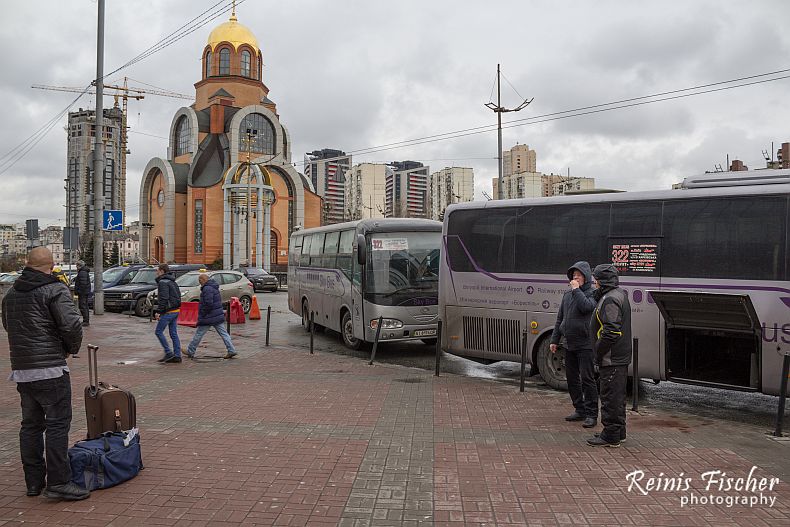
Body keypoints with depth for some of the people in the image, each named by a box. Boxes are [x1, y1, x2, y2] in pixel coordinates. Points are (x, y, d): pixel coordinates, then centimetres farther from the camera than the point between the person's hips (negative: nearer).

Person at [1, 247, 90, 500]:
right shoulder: (55, 290, -11)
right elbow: (72, 325, -19)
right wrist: (72, 348, -1)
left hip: (21, 370, 7)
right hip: (51, 369, -7)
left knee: (31, 424, 14)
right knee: (57, 424, -3)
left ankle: (34, 481, 21)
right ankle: (58, 482, -3)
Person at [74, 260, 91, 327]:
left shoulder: (82, 273, -17)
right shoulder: (85, 272, 18)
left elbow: (83, 284, -24)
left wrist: (80, 292, -22)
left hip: (82, 293, -11)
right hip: (86, 292, 11)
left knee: (83, 307, -9)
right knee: (85, 307, 15)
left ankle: (85, 321, -10)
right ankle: (86, 321, 21)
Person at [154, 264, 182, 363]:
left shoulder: (163, 282, -12)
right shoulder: (173, 282, 18)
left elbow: (163, 299, -21)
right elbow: (178, 296, 21)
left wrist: (158, 312, -18)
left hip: (168, 312, -9)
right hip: (176, 310, 9)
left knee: (159, 332, 0)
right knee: (174, 334, 9)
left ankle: (168, 353, -2)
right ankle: (177, 356, 8)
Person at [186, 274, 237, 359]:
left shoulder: (207, 288, -17)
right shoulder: (214, 287, 15)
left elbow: (208, 303, -25)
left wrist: (202, 314, -14)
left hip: (209, 317, -9)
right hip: (218, 316, 9)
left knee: (198, 335, 4)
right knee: (224, 333, 6)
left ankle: (190, 352, 15)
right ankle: (231, 351, 2)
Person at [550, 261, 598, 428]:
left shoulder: (592, 294, -6)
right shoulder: (567, 295, 14)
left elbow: (586, 307, -29)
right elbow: (560, 319, 17)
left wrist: (576, 290, -18)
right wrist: (554, 340, 15)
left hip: (585, 344, -7)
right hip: (569, 345, 7)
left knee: (587, 379, -6)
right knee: (572, 379, 12)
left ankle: (591, 414, 1)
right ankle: (580, 410, 24)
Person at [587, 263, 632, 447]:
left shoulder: (610, 299, -20)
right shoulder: (620, 294, 15)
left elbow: (611, 331, -25)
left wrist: (598, 351, -17)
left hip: (612, 359, -11)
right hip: (621, 357, 11)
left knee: (610, 397, -3)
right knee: (617, 396, 18)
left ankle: (611, 436, 4)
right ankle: (619, 432, 29)